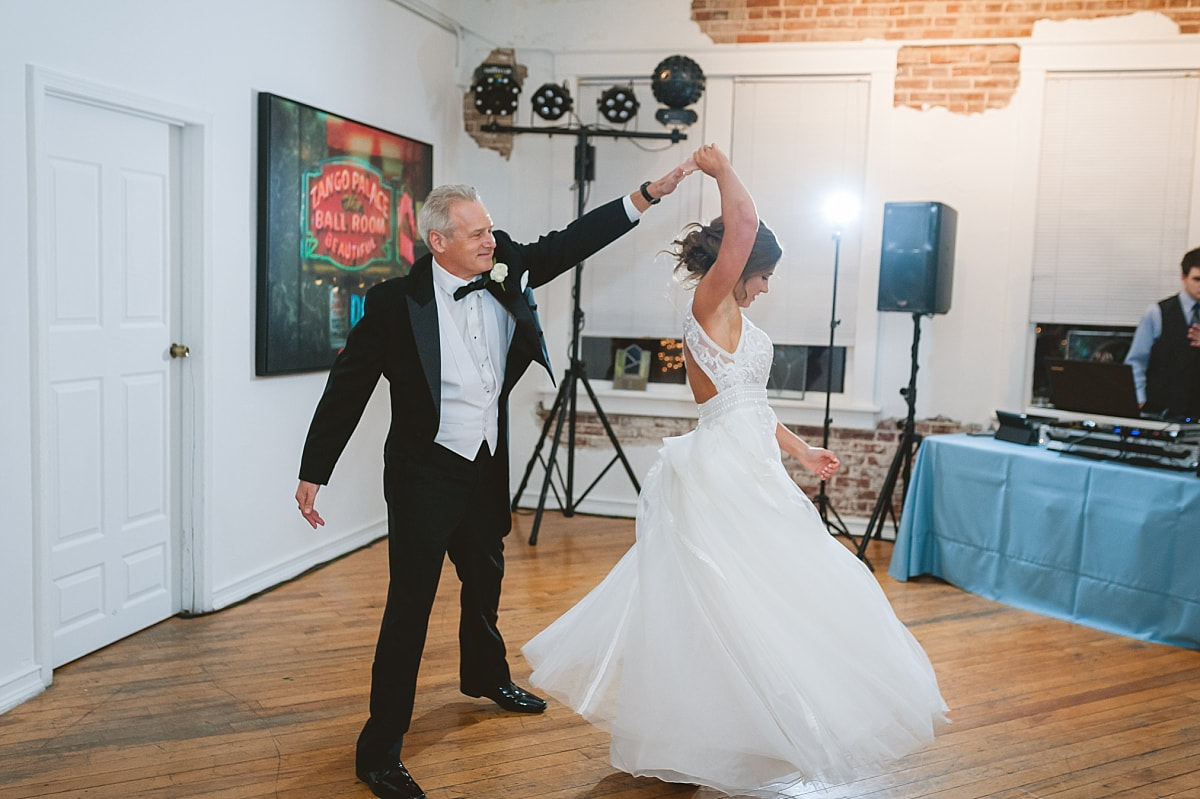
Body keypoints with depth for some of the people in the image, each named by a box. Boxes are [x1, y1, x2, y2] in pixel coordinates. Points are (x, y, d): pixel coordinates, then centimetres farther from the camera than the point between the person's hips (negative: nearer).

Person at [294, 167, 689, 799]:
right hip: (424, 473, -6)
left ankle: (486, 675, 53)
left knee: (485, 579, 26)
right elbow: (346, 388, -12)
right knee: (410, 605, -4)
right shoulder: (395, 303, -17)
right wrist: (313, 473, -8)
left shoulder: (505, 270, -3)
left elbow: (569, 243, -1)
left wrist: (649, 195, -9)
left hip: (487, 467, 7)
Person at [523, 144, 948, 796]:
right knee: (734, 605, -3)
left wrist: (801, 451, 26)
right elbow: (743, 224, -24)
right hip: (721, 472, -10)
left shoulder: (732, 319, 17)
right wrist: (721, 171, -8)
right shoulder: (708, 306, -12)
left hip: (748, 472, 10)